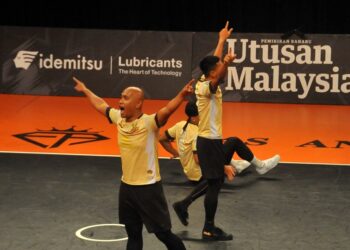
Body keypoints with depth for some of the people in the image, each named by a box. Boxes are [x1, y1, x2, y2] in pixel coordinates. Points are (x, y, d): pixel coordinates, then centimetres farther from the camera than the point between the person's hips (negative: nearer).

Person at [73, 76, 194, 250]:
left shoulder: (149, 122, -20)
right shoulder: (119, 118, 0)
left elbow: (168, 109, -37)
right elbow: (101, 105, 18)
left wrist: (182, 95, -56)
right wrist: (85, 90, 32)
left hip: (148, 187, -6)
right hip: (126, 186, 7)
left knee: (163, 233, 3)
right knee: (133, 234, 16)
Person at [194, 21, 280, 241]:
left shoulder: (206, 82, 7)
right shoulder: (206, 87, -19)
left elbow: (214, 61, 24)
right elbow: (216, 81, -44)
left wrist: (222, 39, 35)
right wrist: (226, 63, -62)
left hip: (209, 139, 10)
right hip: (210, 141, -10)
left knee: (216, 182, 13)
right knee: (215, 184, -4)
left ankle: (210, 226, 19)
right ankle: (209, 229, 3)